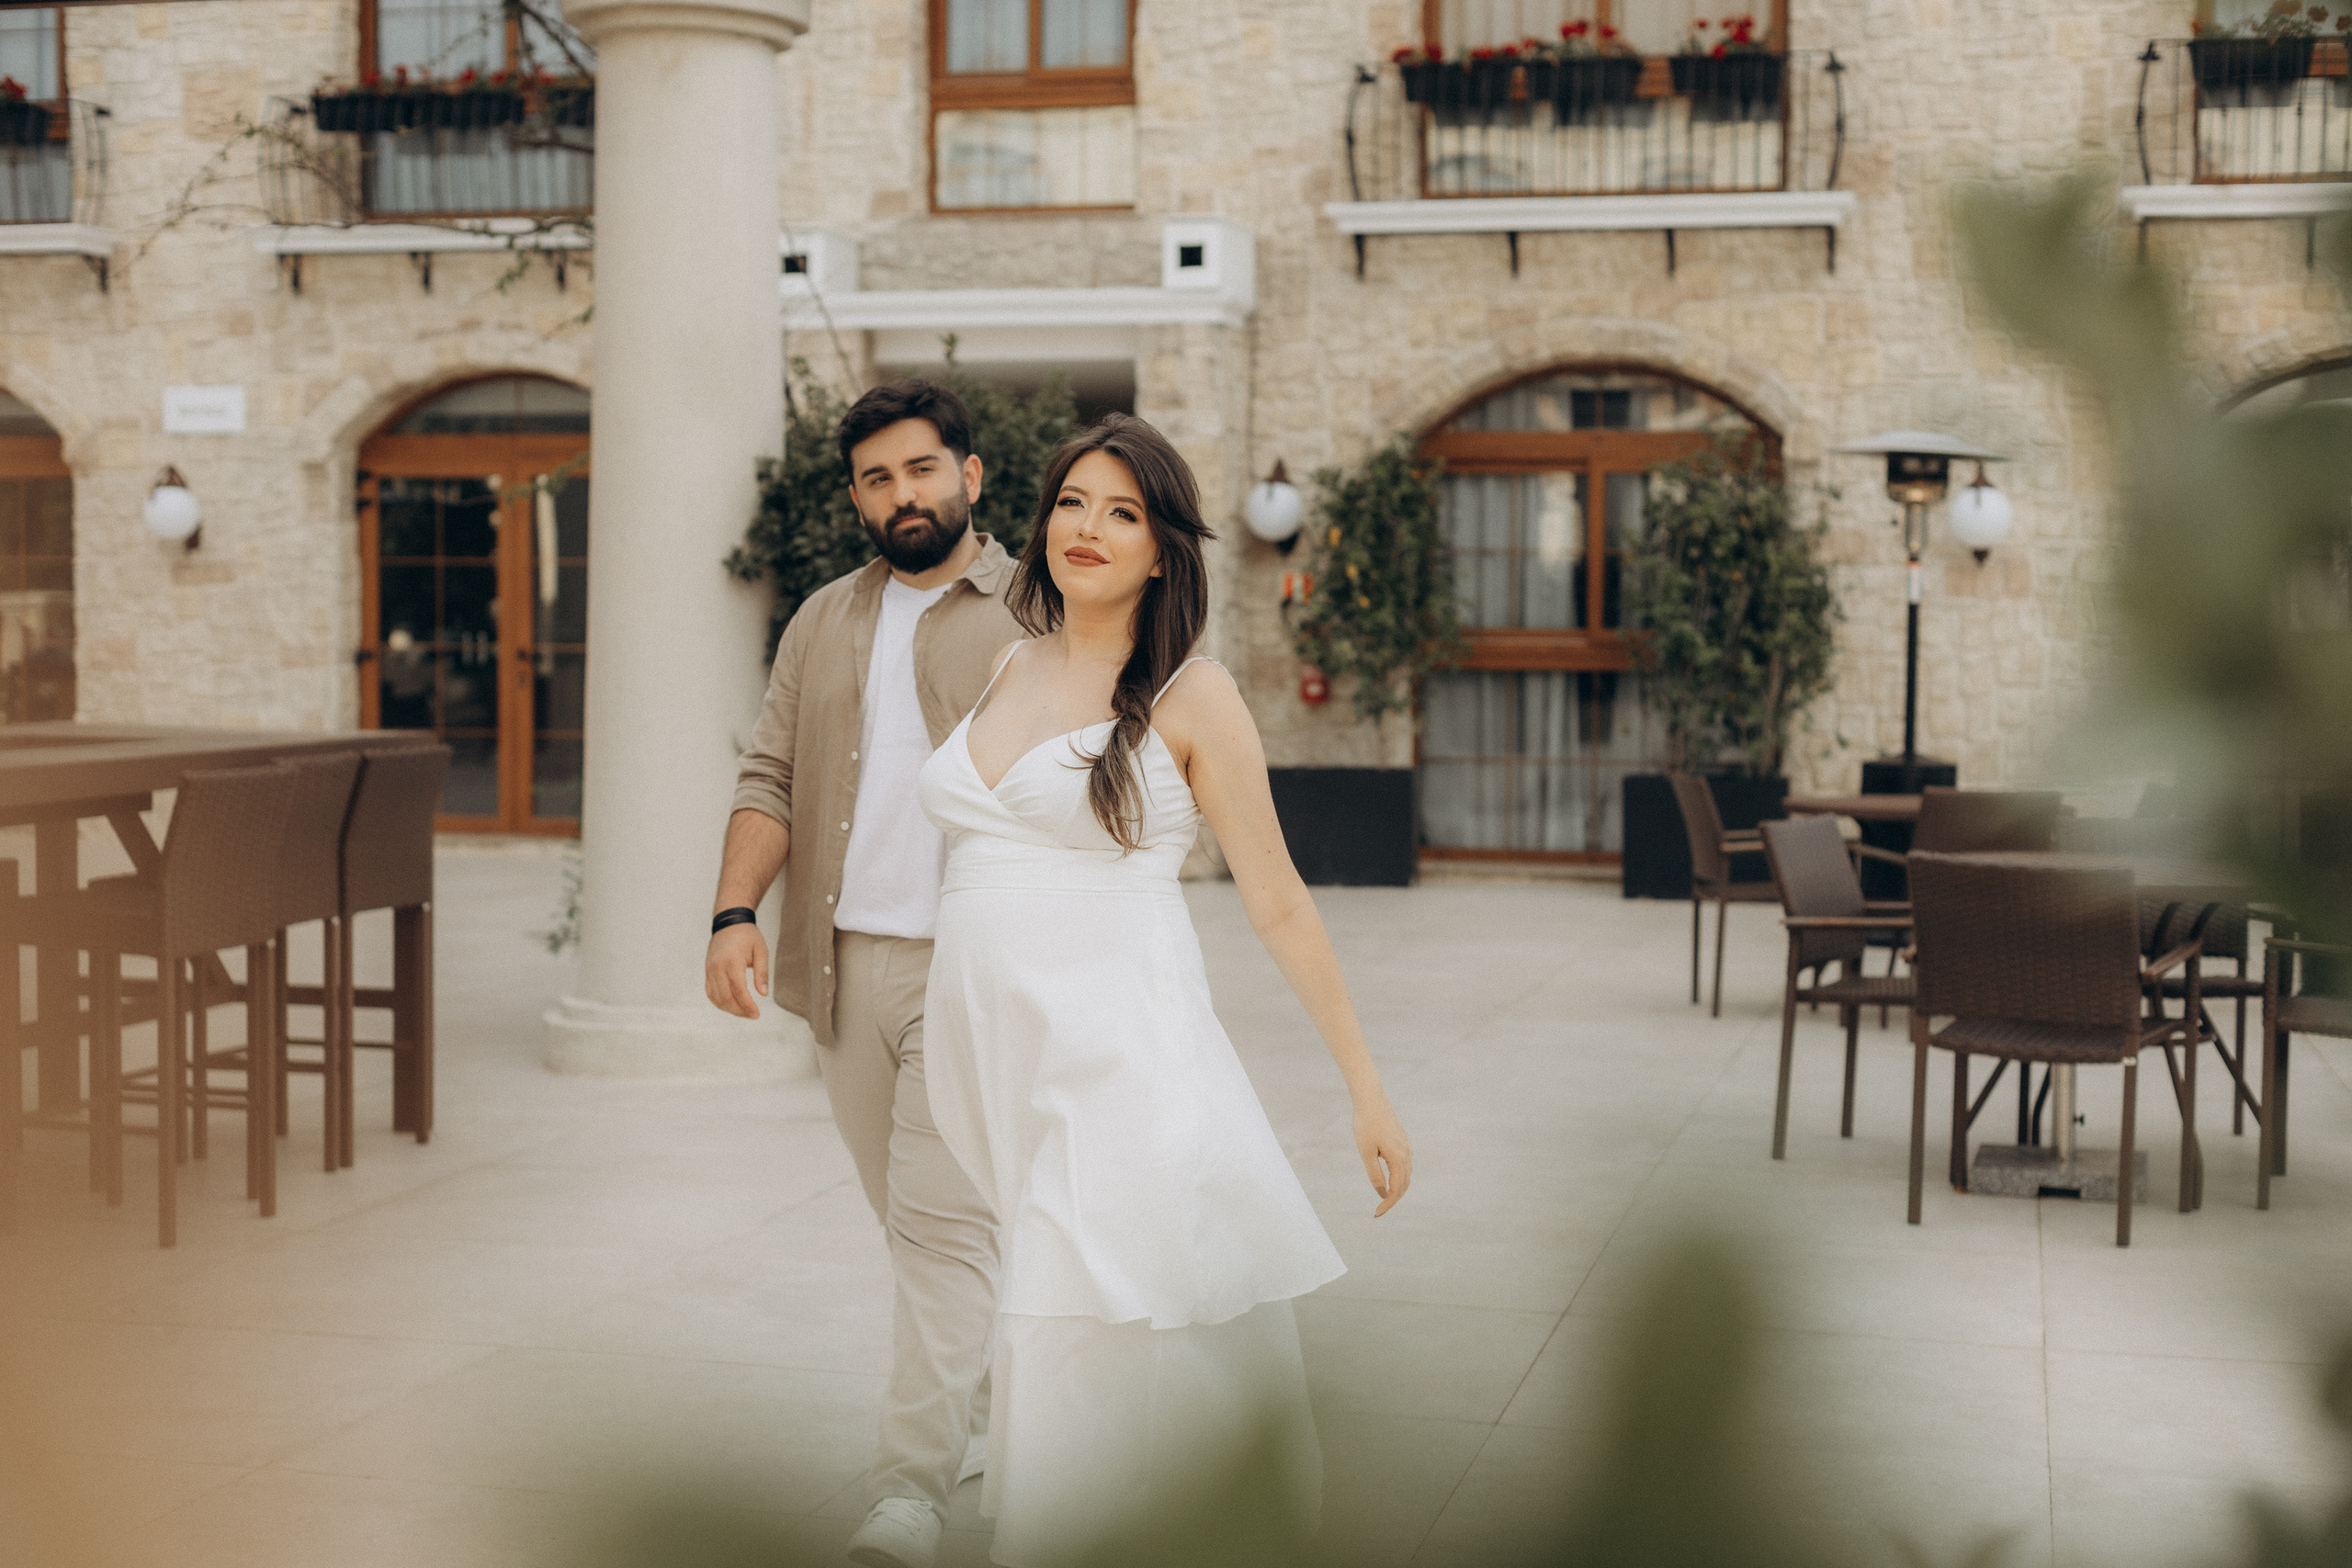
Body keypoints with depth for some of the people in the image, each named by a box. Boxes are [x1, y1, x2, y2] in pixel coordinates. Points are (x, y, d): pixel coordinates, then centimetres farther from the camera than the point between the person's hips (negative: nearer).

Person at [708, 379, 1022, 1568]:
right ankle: (983, 1413, 32)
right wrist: (735, 912, -6)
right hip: (845, 965, 5)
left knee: (941, 1222, -11)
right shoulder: (824, 623, 14)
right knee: (913, 1216, 14)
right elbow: (769, 780, 9)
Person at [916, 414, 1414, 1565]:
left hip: (1121, 1067, -5)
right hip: (985, 1055, 5)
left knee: (1084, 1352, -6)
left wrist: (1367, 1091, -1)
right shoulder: (1006, 670, 14)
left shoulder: (1189, 696, -2)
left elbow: (1278, 905, 0)